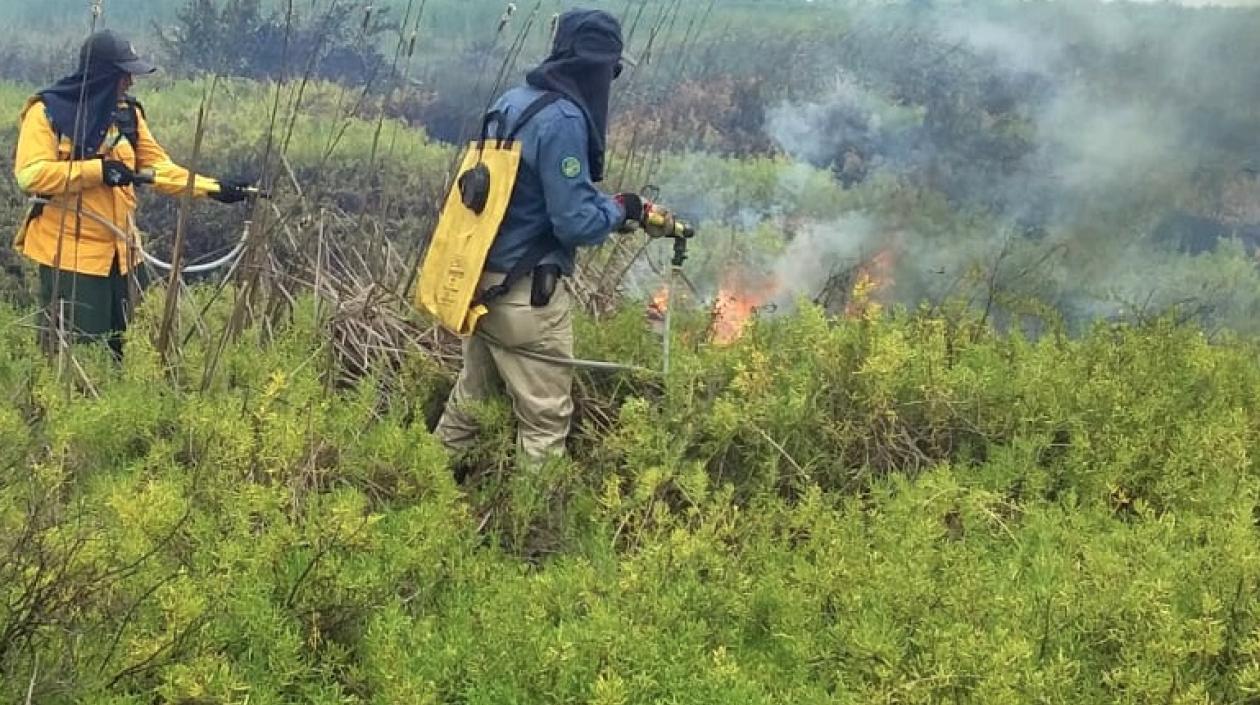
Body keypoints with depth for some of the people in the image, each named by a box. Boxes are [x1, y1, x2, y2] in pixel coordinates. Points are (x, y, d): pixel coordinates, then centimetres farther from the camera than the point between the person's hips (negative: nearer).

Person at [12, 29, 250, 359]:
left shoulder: (128, 113, 9)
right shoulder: (47, 111, -10)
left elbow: (158, 167, 6)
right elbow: (30, 174, -20)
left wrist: (213, 188, -5)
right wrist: (96, 170, -22)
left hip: (115, 254, 6)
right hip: (68, 255, -6)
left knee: (114, 345, 12)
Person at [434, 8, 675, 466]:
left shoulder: (513, 102, 5)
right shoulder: (563, 120, -21)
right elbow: (576, 222, -20)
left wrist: (611, 207, 14)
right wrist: (621, 208, -1)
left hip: (481, 280, 9)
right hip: (526, 294, -9)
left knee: (472, 397, 24)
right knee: (545, 418, 4)